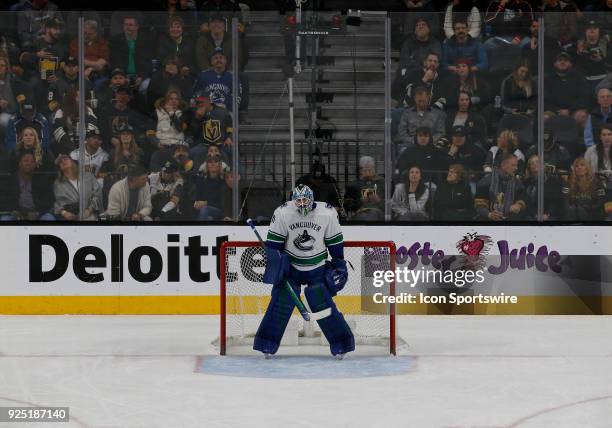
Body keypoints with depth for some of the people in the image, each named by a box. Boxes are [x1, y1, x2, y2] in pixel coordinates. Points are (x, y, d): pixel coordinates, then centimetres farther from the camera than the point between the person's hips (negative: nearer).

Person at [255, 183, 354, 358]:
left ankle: (340, 345, 5)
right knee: (280, 304, -6)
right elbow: (273, 242, -7)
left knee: (324, 306, -7)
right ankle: (267, 344, 6)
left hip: (317, 269, 0)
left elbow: (335, 241, -2)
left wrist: (339, 265, 2)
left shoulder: (327, 213, -14)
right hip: (290, 266, 0)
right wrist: (274, 264, -14)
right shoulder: (282, 213, -15)